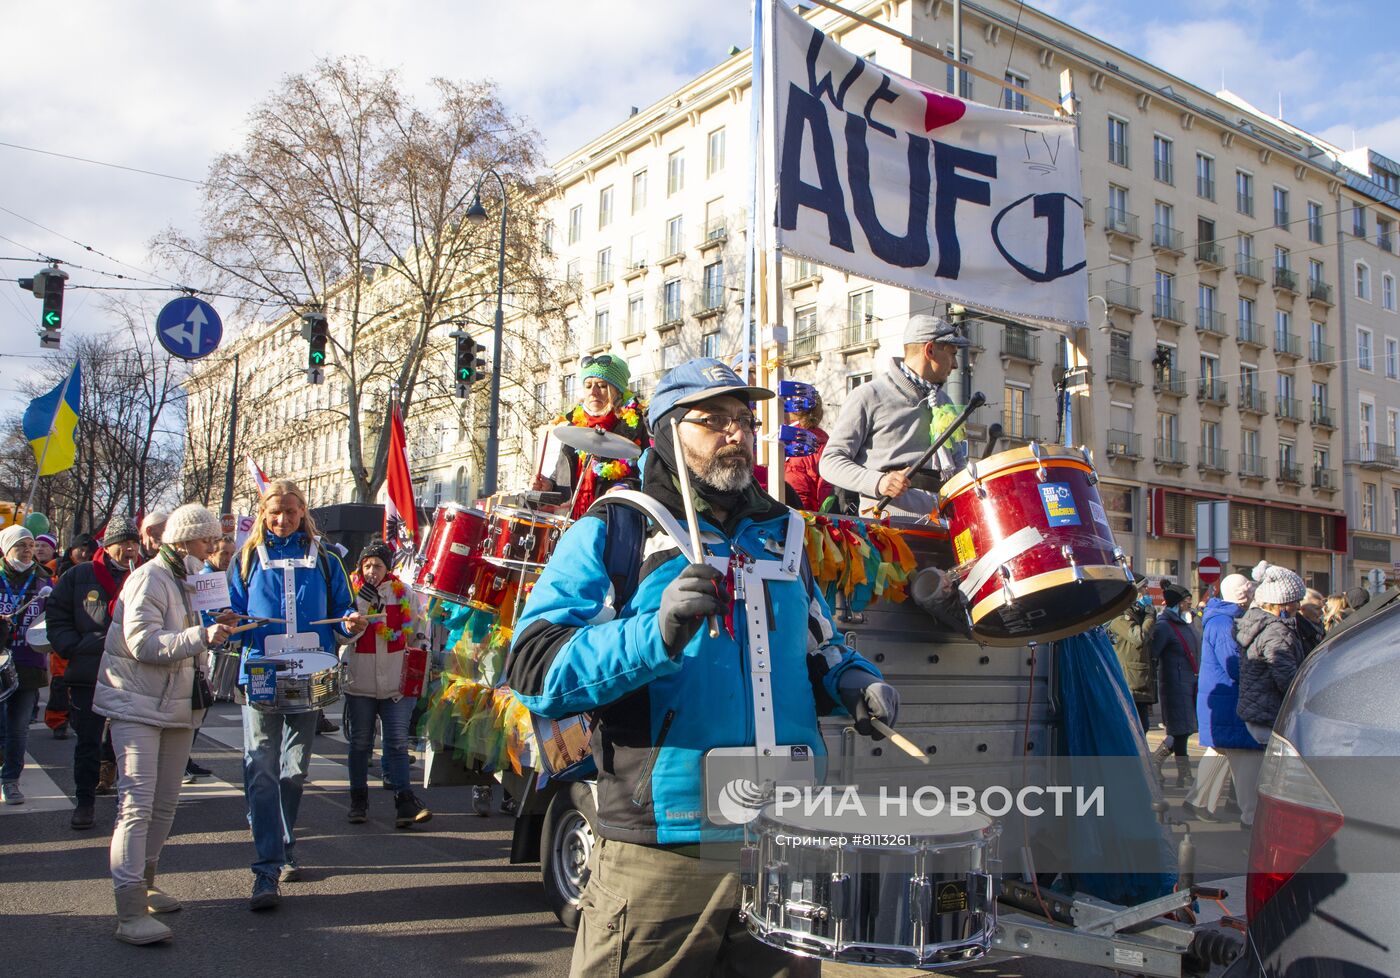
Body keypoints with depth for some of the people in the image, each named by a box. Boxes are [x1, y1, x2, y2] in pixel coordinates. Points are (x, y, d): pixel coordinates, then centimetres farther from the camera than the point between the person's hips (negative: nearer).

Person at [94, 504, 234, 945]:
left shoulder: (191, 582, 16)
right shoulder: (149, 579, -13)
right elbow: (144, 643, -23)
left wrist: (215, 629, 4)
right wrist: (202, 636, -33)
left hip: (177, 707, 9)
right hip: (138, 705, -9)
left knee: (165, 802, 14)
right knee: (137, 803, -12)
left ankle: (143, 884, 28)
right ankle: (130, 912, -13)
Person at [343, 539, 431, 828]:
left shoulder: (405, 593, 4)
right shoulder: (351, 591, 0)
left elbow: (418, 632, 15)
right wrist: (362, 602, -19)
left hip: (397, 683, 0)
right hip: (360, 682, 0)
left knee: (398, 743, -3)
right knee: (360, 743, 12)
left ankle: (405, 803, -4)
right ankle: (359, 801, 23)